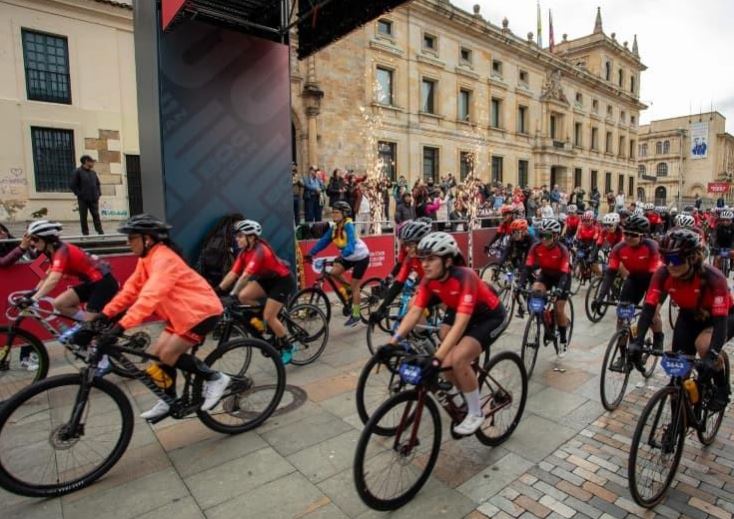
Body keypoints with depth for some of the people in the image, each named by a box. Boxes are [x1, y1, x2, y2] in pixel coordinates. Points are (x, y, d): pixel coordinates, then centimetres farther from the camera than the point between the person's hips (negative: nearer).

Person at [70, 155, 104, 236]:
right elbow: (73, 185, -5)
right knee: (83, 217, 3)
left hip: (94, 199, 4)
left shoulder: (93, 172, 13)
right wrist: (79, 194, -10)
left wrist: (98, 194, 11)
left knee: (96, 215, 1)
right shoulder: (78, 172, -3)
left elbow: (97, 184, 22)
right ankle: (85, 233, 7)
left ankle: (100, 232, 0)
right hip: (83, 200, -4)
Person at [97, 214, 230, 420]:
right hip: (183, 312, 9)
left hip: (202, 310, -9)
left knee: (167, 355, -12)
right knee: (156, 354, 8)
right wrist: (106, 314, 2)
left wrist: (120, 326, -39)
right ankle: (170, 401, 25)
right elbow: (131, 289, 9)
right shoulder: (147, 258, 7)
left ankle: (215, 378, 2)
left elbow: (150, 296, -35)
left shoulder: (163, 258, -23)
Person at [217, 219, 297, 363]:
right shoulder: (244, 252, -3)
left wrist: (232, 294, -43)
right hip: (267, 279, 8)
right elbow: (233, 273, -8)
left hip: (283, 280, -8)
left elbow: (245, 276, -38)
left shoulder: (259, 250, -28)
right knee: (243, 296, -13)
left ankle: (286, 347, 9)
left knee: (269, 317, -11)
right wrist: (218, 290, -16)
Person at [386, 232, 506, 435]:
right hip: (457, 311, 6)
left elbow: (460, 324, -42)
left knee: (458, 359, -24)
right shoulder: (429, 280, -17)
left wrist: (437, 357, -49)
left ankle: (476, 413, 0)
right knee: (446, 364, -10)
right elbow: (414, 313, -19)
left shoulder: (464, 277, -36)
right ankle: (467, 399, 19)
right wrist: (392, 343, -29)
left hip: (489, 316, -6)